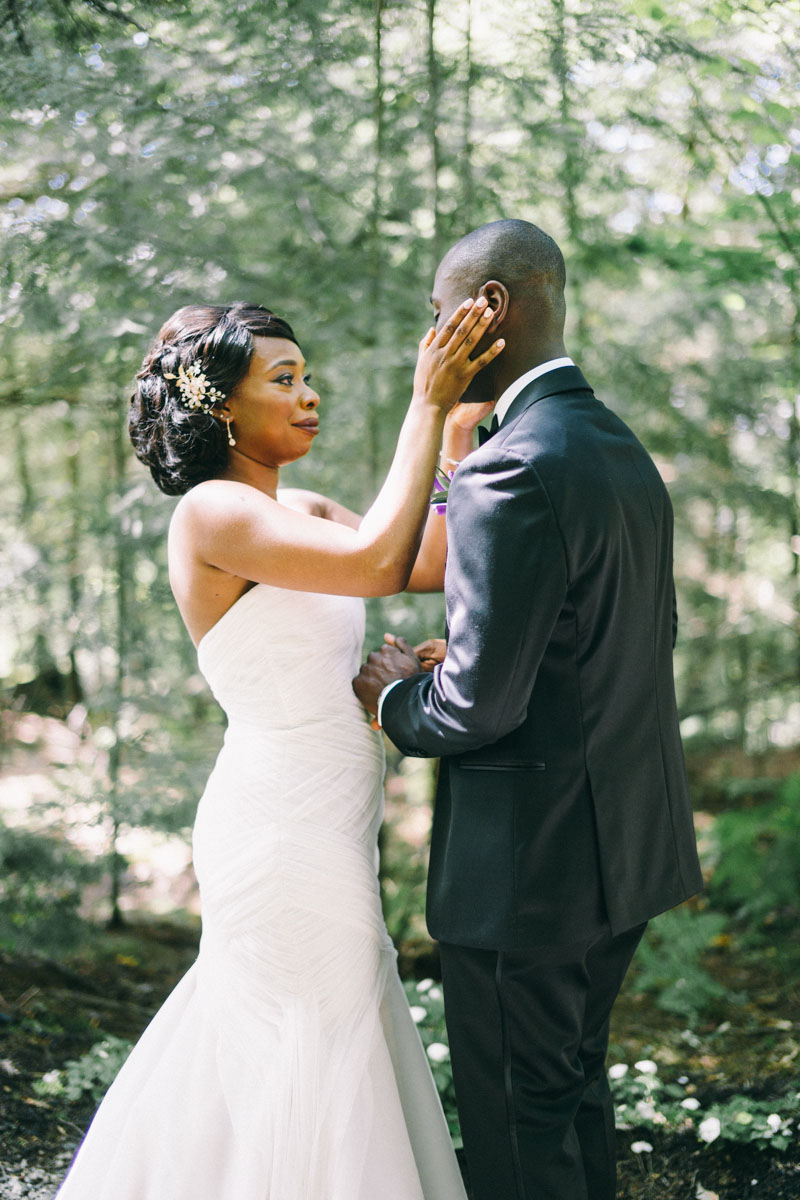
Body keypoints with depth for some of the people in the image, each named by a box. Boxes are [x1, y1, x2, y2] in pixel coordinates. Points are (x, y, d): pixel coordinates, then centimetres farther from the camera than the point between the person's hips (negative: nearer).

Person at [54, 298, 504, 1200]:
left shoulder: (305, 511, 12)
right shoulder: (212, 511, -15)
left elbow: (433, 562, 4)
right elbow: (377, 564, -28)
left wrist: (462, 415, 0)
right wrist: (425, 407, -22)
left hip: (318, 826, 9)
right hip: (283, 829, -9)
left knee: (250, 1044, 21)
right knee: (313, 1055, 3)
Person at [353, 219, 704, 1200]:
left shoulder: (509, 472, -22)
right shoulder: (625, 451, 8)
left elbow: (479, 703, -25)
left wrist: (398, 696, -3)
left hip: (530, 862, -9)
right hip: (626, 842, 9)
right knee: (576, 1086, 24)